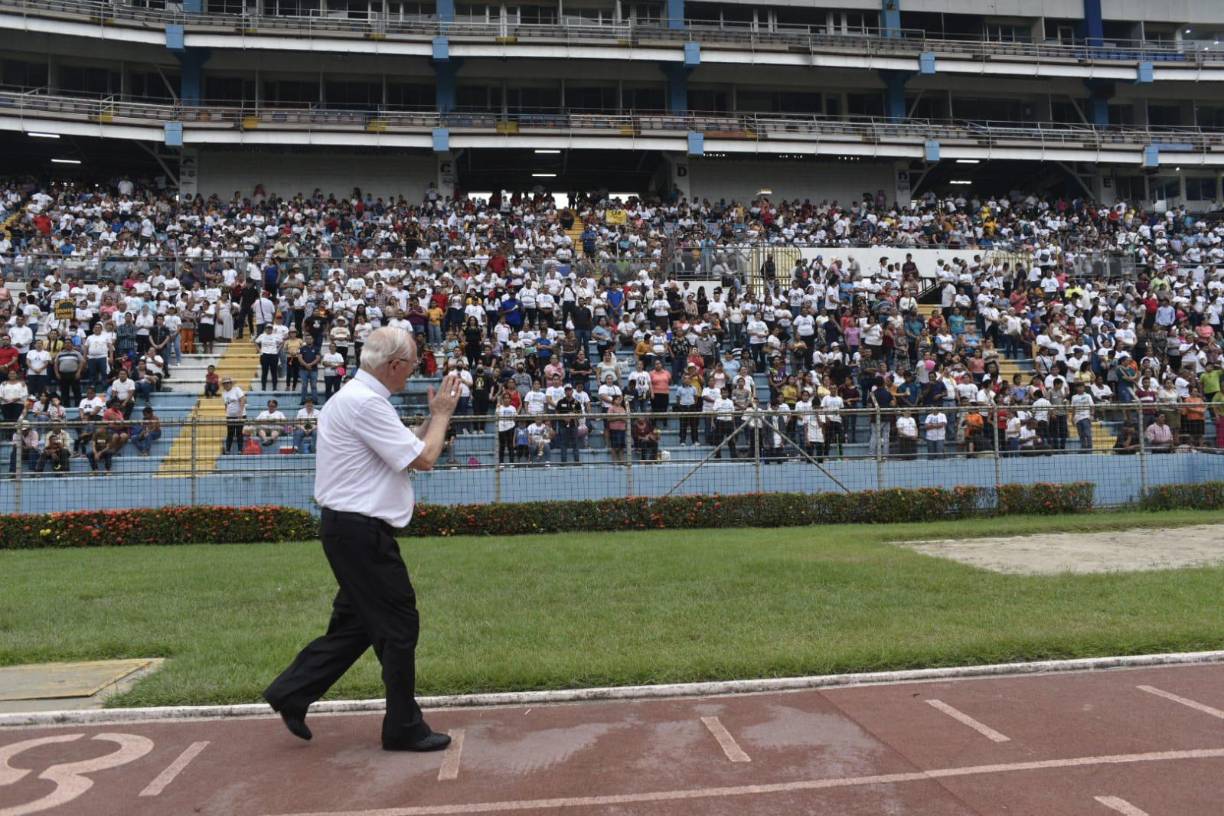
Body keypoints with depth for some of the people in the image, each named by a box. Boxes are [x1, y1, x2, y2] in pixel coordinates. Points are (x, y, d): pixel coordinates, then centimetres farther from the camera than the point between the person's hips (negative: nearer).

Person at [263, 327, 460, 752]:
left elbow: (405, 449, 19)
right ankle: (404, 728, 12)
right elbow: (423, 459, -18)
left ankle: (290, 693, 25)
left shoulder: (355, 396, 14)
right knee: (399, 625, 0)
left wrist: (433, 415, 14)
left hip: (352, 529, 11)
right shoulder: (365, 402, -19)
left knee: (356, 621, 19)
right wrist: (442, 413, -4)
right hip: (360, 530, -11)